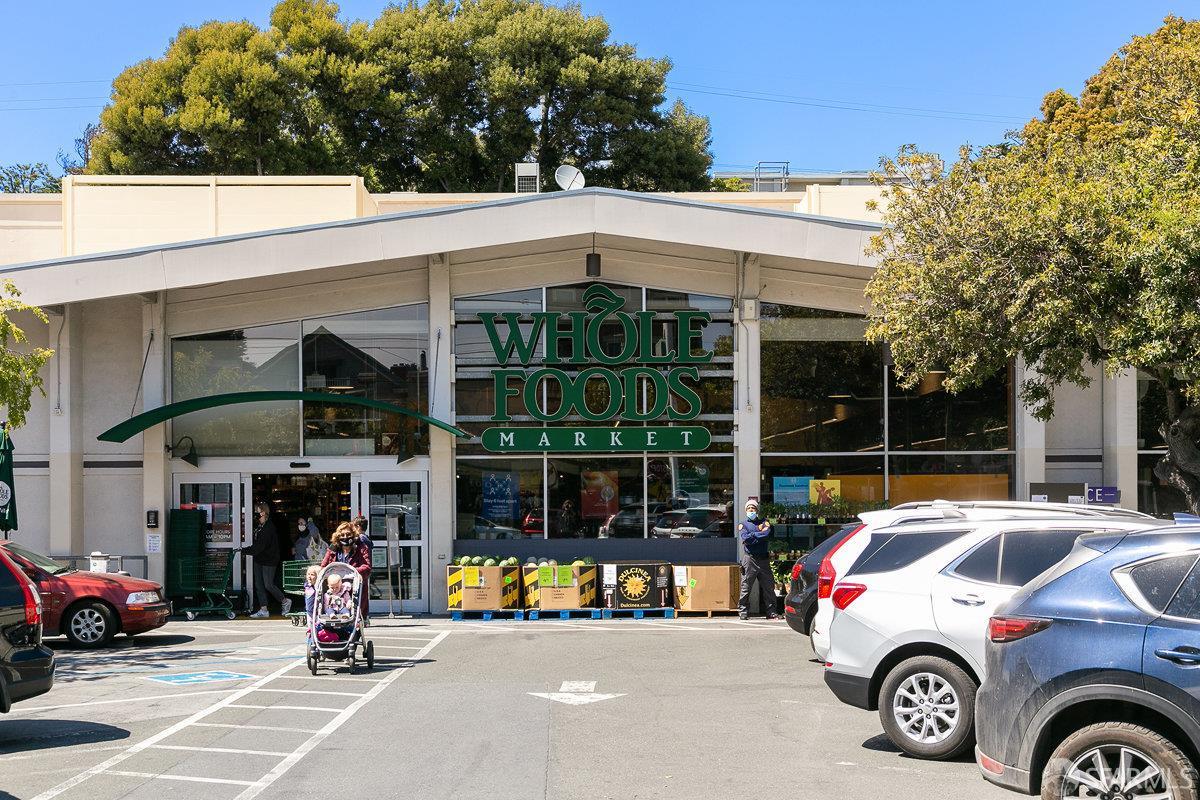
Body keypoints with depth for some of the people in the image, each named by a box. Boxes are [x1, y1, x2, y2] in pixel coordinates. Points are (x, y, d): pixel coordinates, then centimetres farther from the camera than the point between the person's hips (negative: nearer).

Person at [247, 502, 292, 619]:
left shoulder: (269, 527, -19)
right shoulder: (258, 526, 10)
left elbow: (260, 546, -24)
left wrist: (246, 551, -27)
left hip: (269, 560, -9)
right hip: (259, 560, 9)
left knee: (268, 585, -6)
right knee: (259, 585, 7)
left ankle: (285, 601, 15)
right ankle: (263, 610, 11)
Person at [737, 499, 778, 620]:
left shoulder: (763, 522, 14)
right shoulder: (743, 524, 9)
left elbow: (767, 534, -8)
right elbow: (745, 539, -9)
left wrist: (753, 535, -6)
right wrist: (760, 534, -4)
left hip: (764, 559, 2)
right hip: (750, 559, -2)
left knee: (769, 586, 3)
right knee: (746, 587, -3)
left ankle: (771, 612, 10)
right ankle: (743, 612, 4)